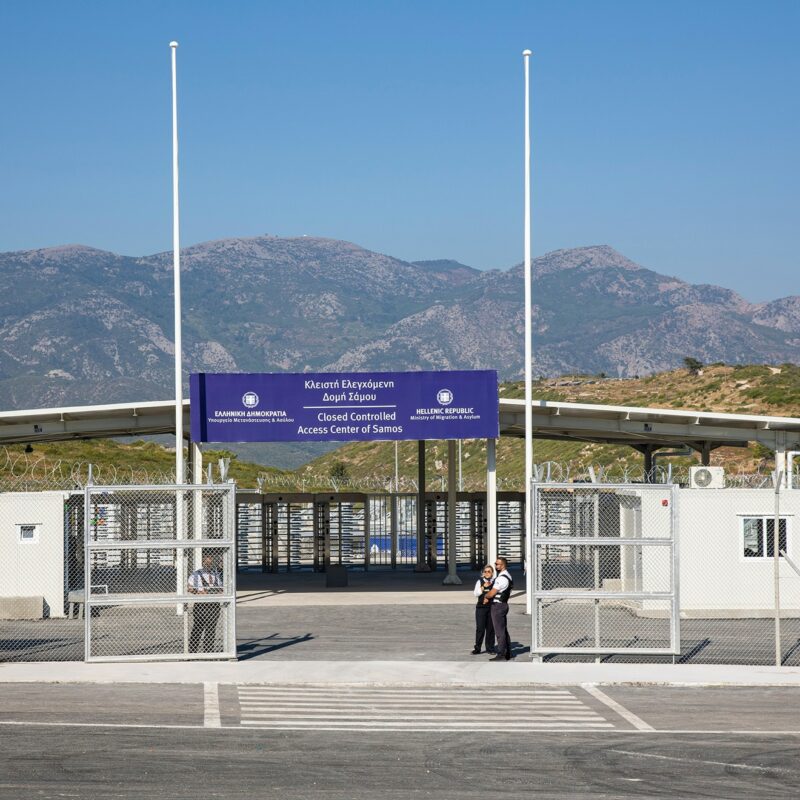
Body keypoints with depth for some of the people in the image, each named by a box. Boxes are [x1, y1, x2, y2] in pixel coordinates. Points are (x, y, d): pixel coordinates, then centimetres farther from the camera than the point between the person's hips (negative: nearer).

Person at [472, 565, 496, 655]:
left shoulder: (495, 581, 5)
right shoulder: (480, 581, 5)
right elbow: (476, 593, -2)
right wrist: (483, 587, -15)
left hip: (492, 607, 1)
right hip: (481, 607, -1)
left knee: (490, 628, 5)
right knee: (480, 628, -3)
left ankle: (490, 648, 14)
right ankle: (477, 648, 3)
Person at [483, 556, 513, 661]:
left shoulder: (501, 578, -19)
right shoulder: (507, 576, 15)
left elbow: (492, 593, -19)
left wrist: (485, 596, 2)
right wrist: (488, 597, 4)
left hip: (497, 606, -10)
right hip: (503, 605, 10)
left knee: (499, 631, -8)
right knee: (504, 630, 14)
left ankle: (501, 654, -7)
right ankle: (508, 654, 19)